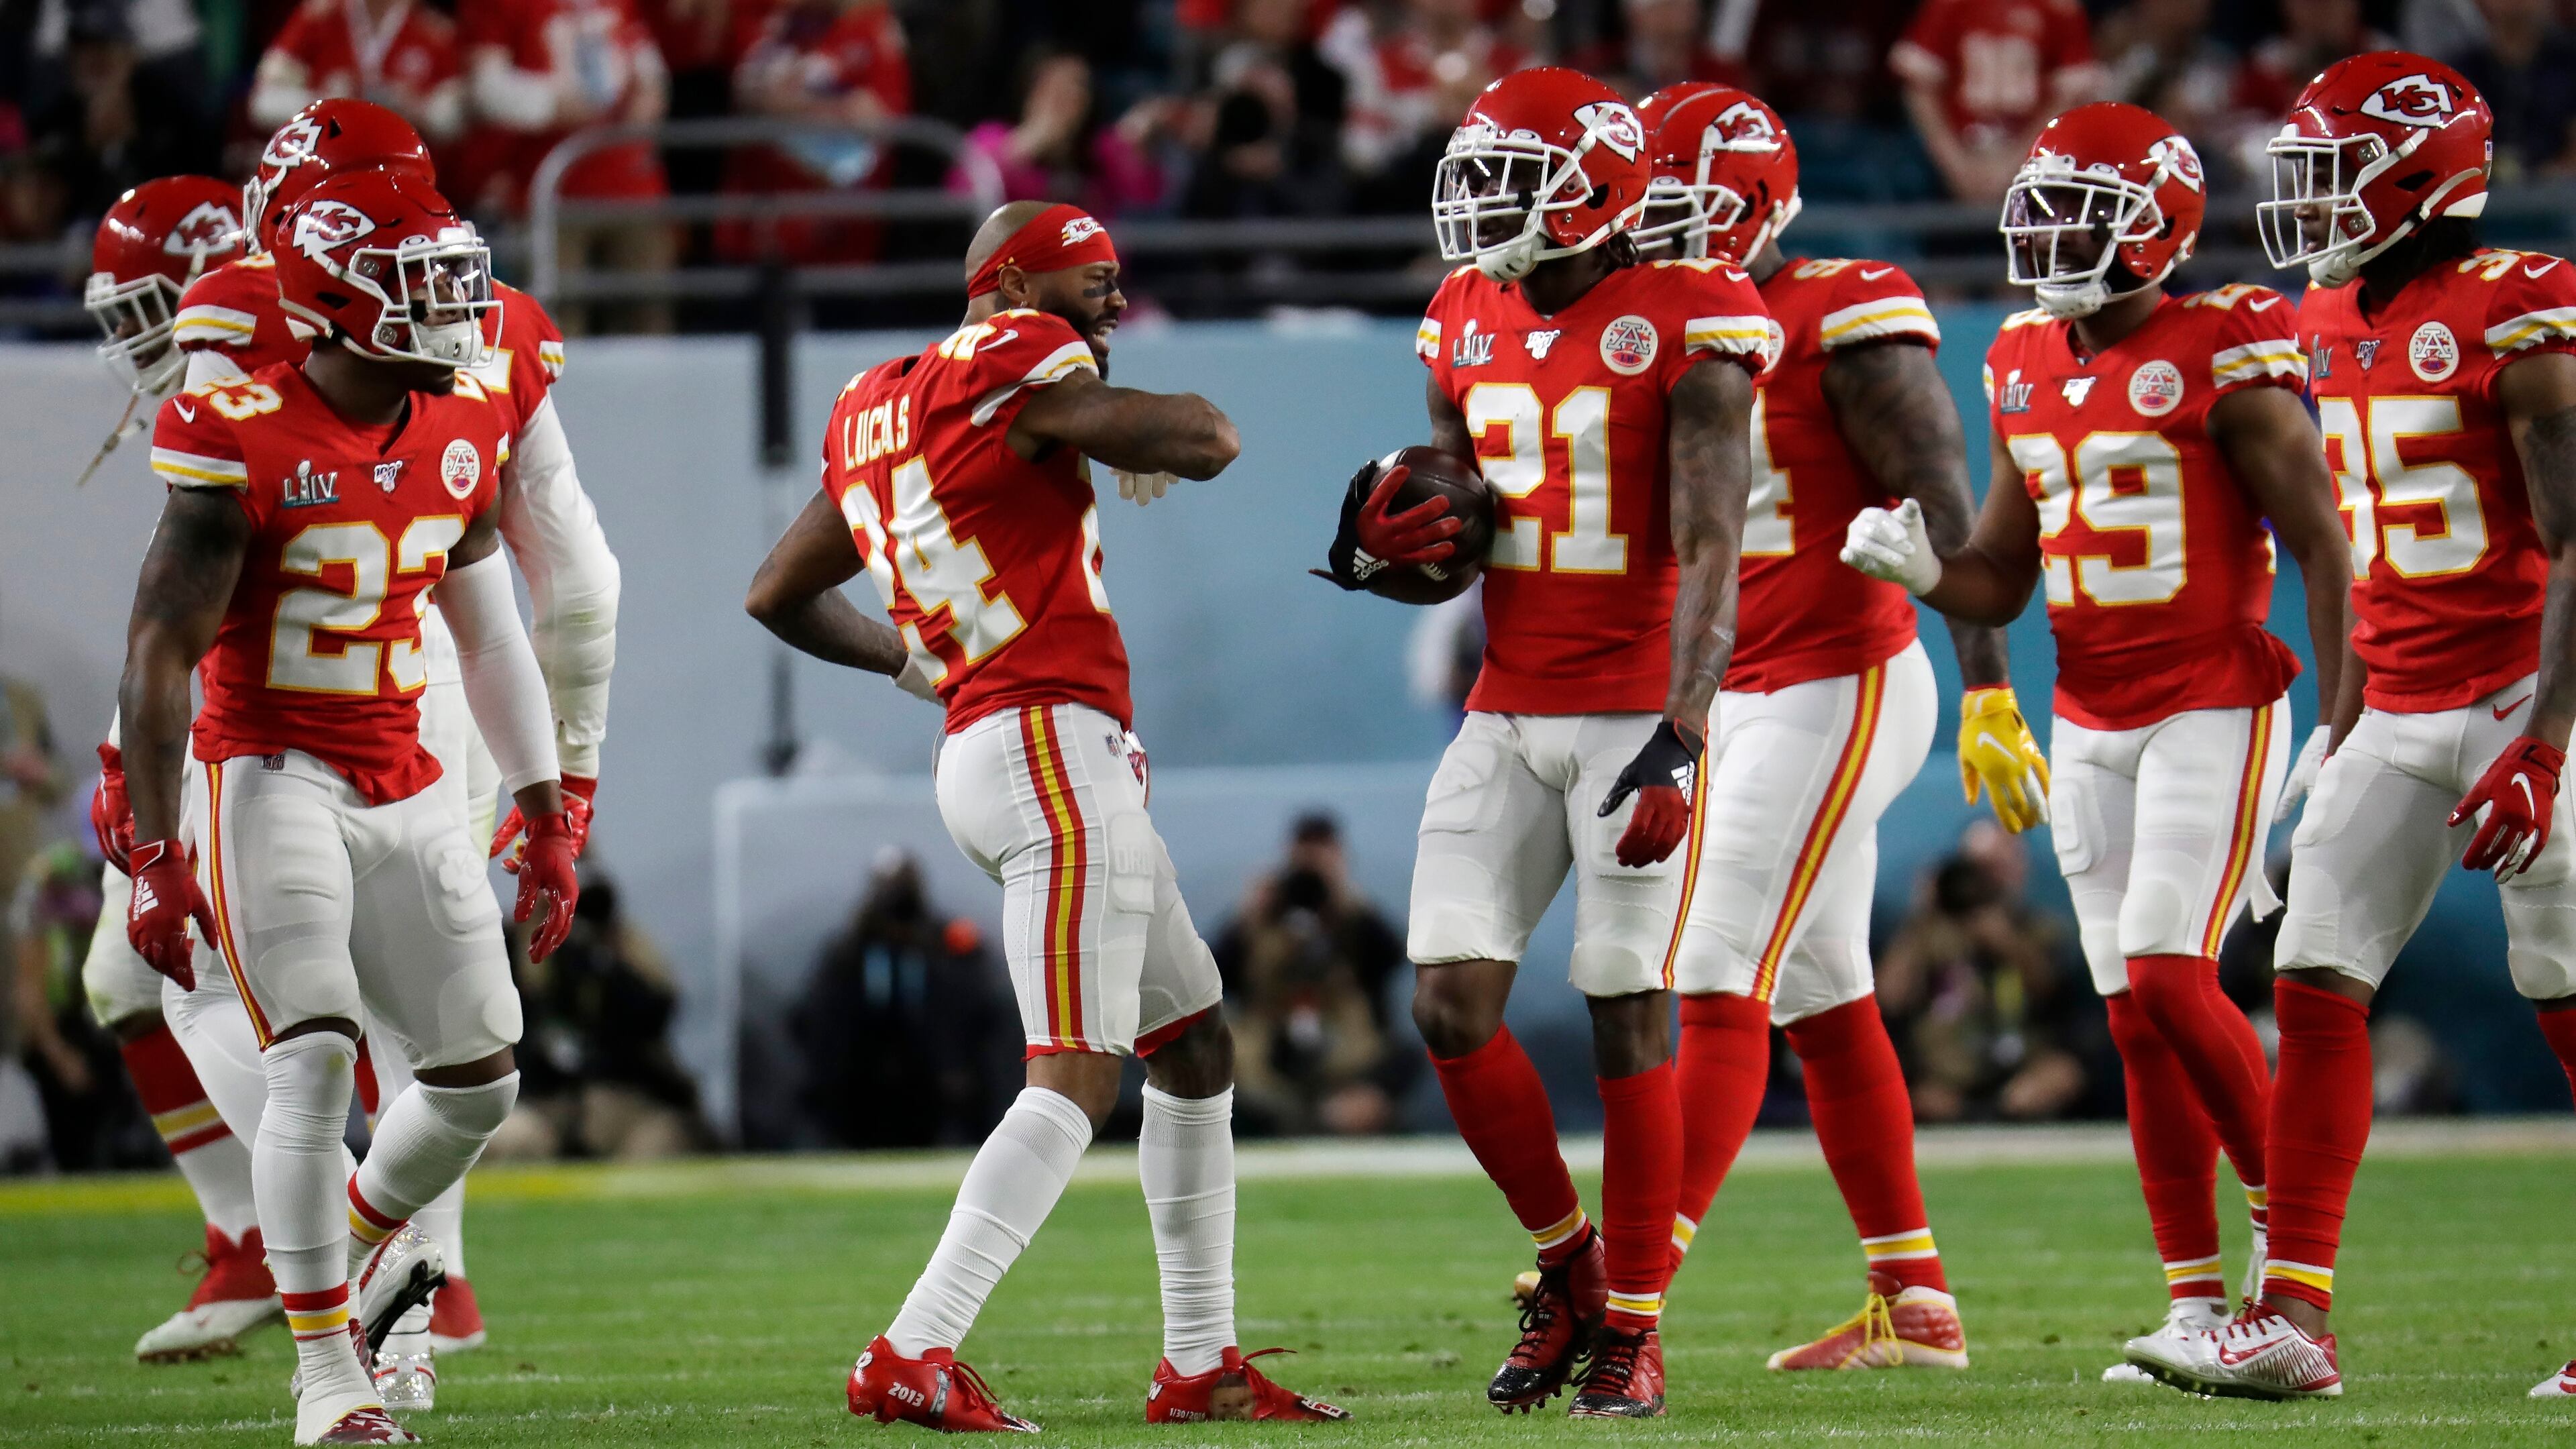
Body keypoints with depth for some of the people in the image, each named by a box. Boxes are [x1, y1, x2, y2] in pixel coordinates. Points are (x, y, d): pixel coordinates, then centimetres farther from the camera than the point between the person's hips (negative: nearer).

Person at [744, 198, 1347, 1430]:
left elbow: (778, 595, 24)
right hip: (1053, 742, -10)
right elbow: (1203, 445, -12)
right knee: (1078, 1077, -13)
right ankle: (912, 1356, -20)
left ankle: (1200, 1364, 20)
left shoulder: (877, 412, 17)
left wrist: (909, 660, 36)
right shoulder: (1020, 368, -9)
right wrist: (1156, 419, 10)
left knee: (1195, 1050, 17)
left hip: (979, 749, 10)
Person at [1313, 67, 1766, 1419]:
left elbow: (1709, 552, -17)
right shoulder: (1468, 327, 8)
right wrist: (1381, 542, -8)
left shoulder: (1685, 326, -12)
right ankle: (1568, 1258, 18)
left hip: (1635, 714, -6)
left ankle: (1633, 1322, 7)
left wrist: (1679, 745, -26)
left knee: (1630, 1016, -4)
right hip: (1506, 718, 6)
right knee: (1450, 1005, -2)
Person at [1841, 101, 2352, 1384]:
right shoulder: (2029, 370, 10)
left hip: (2212, 709, -7)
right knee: (2135, 1010, 4)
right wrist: (1919, 570, -7)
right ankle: (2196, 1302, 8)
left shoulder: (2223, 362, -11)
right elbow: (2000, 584, 15)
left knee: (2167, 976, -16)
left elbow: (2319, 546, -10)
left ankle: (2289, 1206, 4)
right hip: (2089, 722, 7)